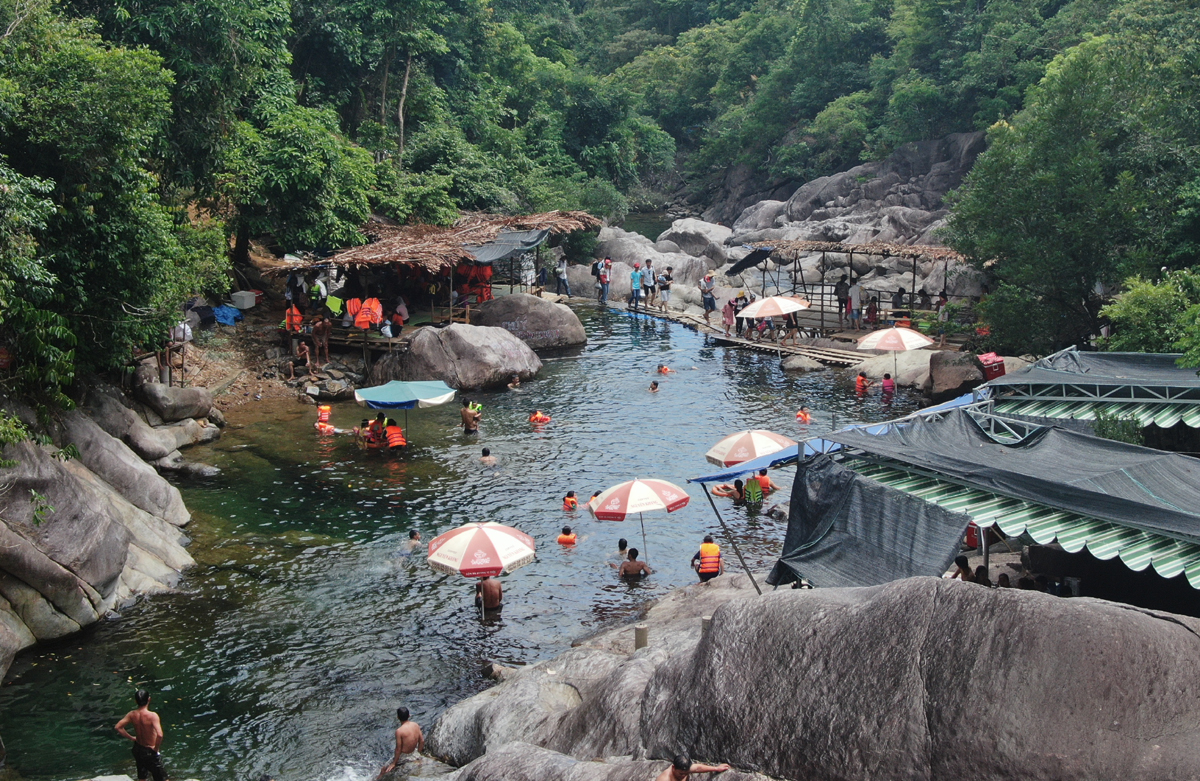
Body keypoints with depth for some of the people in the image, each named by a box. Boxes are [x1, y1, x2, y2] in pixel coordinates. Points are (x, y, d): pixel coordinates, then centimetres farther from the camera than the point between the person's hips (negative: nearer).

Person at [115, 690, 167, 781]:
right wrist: (156, 748, -20)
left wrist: (131, 738, 4)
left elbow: (118, 727, -2)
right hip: (150, 751, -6)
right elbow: (159, 735, -38)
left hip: (137, 749, 6)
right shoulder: (152, 716, -28)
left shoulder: (132, 715, -10)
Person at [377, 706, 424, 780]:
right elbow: (422, 741, -2)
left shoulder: (399, 731, -28)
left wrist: (394, 763, -7)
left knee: (384, 770, 15)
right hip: (413, 754, 6)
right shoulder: (415, 725, -11)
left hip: (403, 756, -6)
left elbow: (398, 749, -20)